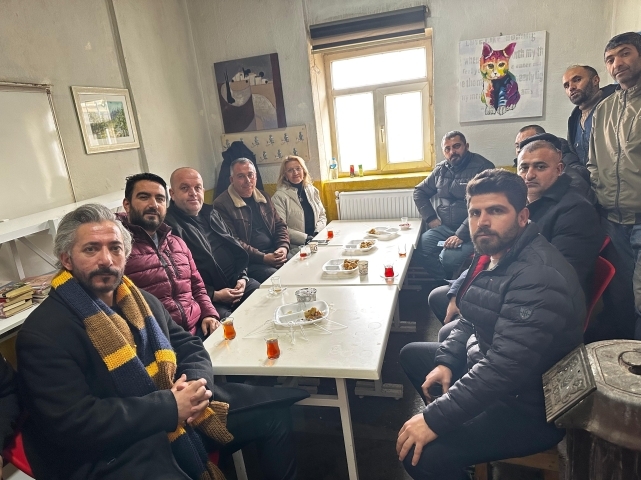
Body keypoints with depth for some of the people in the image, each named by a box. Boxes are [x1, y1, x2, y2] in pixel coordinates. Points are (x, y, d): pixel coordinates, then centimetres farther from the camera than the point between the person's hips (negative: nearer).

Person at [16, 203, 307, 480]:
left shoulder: (141, 301, 8)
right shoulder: (43, 333, -14)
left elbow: (190, 347, 13)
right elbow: (73, 424, -21)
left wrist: (196, 383, -10)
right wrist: (169, 407, -21)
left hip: (180, 416, 7)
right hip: (111, 452, -7)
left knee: (273, 411, 3)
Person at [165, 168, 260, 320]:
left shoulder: (211, 214, 15)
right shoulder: (169, 226, -12)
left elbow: (235, 247, 22)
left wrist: (243, 277, 6)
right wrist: (214, 295, -16)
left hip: (237, 283, 8)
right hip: (205, 298, -7)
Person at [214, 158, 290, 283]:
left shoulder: (264, 197, 17)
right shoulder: (221, 205, -6)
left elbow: (280, 225, 21)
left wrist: (284, 247, 0)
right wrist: (263, 258, -17)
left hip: (274, 253, 7)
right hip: (248, 262, -7)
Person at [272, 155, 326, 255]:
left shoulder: (313, 191, 13)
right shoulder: (279, 197, -5)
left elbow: (322, 216, 18)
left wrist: (318, 232, -1)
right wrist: (306, 239, -16)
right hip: (295, 247, -6)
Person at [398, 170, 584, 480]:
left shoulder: (539, 277, -29)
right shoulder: (491, 255, 2)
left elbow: (505, 370, -35)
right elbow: (469, 320, 14)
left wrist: (435, 419, -29)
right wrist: (446, 361, -2)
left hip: (532, 406, -9)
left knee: (423, 454, -24)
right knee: (412, 355, 17)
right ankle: (466, 422, 23)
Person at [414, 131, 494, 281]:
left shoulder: (482, 167, -8)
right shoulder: (441, 169, 13)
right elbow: (420, 192, 22)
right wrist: (430, 218, 8)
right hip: (444, 227, 6)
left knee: (449, 257, -30)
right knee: (422, 247, -21)